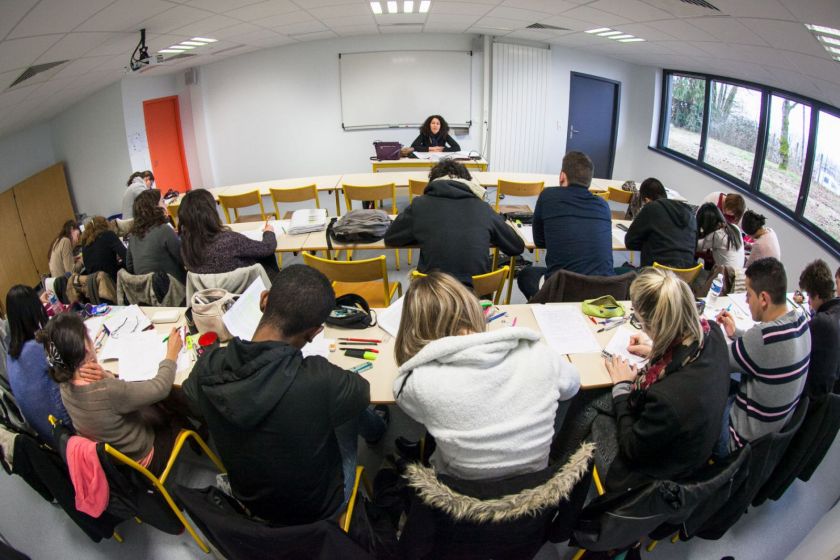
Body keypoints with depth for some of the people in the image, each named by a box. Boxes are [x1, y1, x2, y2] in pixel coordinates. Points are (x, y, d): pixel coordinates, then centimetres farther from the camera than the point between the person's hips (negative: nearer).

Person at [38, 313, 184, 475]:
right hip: (137, 462, -6)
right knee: (181, 421, 19)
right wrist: (172, 353, -12)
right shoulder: (107, 392, -41)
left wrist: (105, 377, -25)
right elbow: (161, 387, -28)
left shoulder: (66, 383, -17)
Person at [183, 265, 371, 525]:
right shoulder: (320, 381, -40)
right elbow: (363, 392, -15)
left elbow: (191, 399, 1)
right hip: (315, 509, -4)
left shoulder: (208, 367, -25)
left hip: (248, 500, 4)